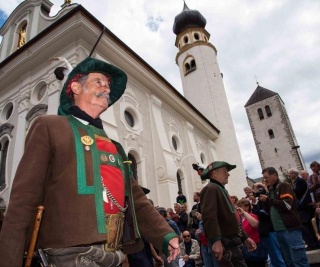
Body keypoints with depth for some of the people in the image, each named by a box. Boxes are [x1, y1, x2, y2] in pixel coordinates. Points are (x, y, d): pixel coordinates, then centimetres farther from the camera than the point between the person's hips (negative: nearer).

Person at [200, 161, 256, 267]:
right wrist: (216, 240, -35)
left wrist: (245, 237, 23)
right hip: (224, 244, -10)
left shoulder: (222, 190, 21)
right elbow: (209, 217, -27)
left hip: (233, 243, 10)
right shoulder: (210, 189, -12)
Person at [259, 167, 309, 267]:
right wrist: (263, 201, 1)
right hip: (279, 230, 8)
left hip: (290, 229, -7)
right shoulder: (270, 190, 16)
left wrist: (268, 199, -14)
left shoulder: (284, 186, -5)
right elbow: (269, 211, 17)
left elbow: (287, 205, -19)